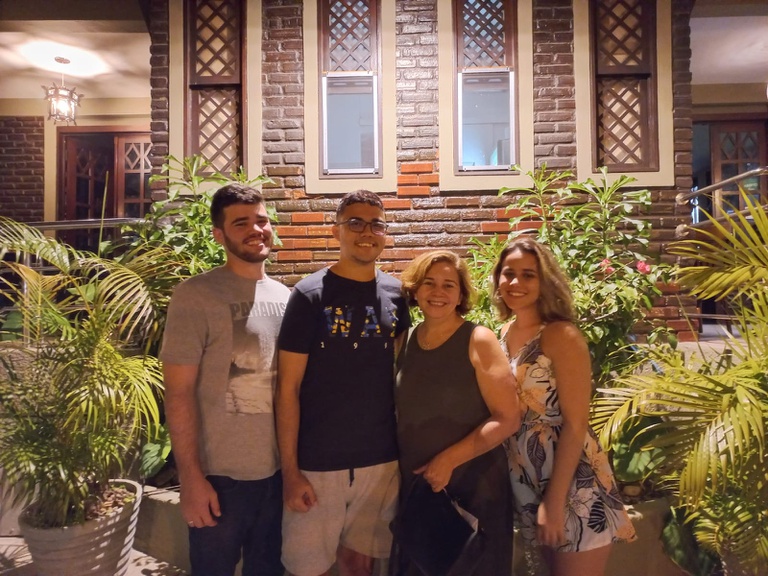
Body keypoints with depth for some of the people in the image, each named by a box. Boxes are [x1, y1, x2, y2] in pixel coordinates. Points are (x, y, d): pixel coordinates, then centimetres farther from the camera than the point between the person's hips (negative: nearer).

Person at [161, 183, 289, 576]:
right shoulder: (195, 295, -12)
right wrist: (190, 476, -14)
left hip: (279, 469, 5)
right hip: (220, 474, -5)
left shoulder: (285, 297, 4)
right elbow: (178, 391, -13)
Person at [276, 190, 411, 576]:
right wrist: (289, 470, -11)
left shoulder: (395, 294, 2)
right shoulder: (310, 295, -9)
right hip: (317, 462, -3)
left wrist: (405, 447, 8)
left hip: (381, 460, 4)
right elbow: (288, 387, -9)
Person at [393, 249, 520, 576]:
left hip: (475, 489, -4)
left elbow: (508, 418, -16)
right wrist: (397, 468, 3)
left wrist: (449, 459, -18)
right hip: (414, 487, 5)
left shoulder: (478, 341, -11)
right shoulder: (405, 341, 2)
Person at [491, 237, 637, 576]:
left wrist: (554, 501, -18)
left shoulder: (561, 335, -16)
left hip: (571, 485, -6)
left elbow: (576, 424, -18)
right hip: (529, 484, 6)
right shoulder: (505, 334, 3)